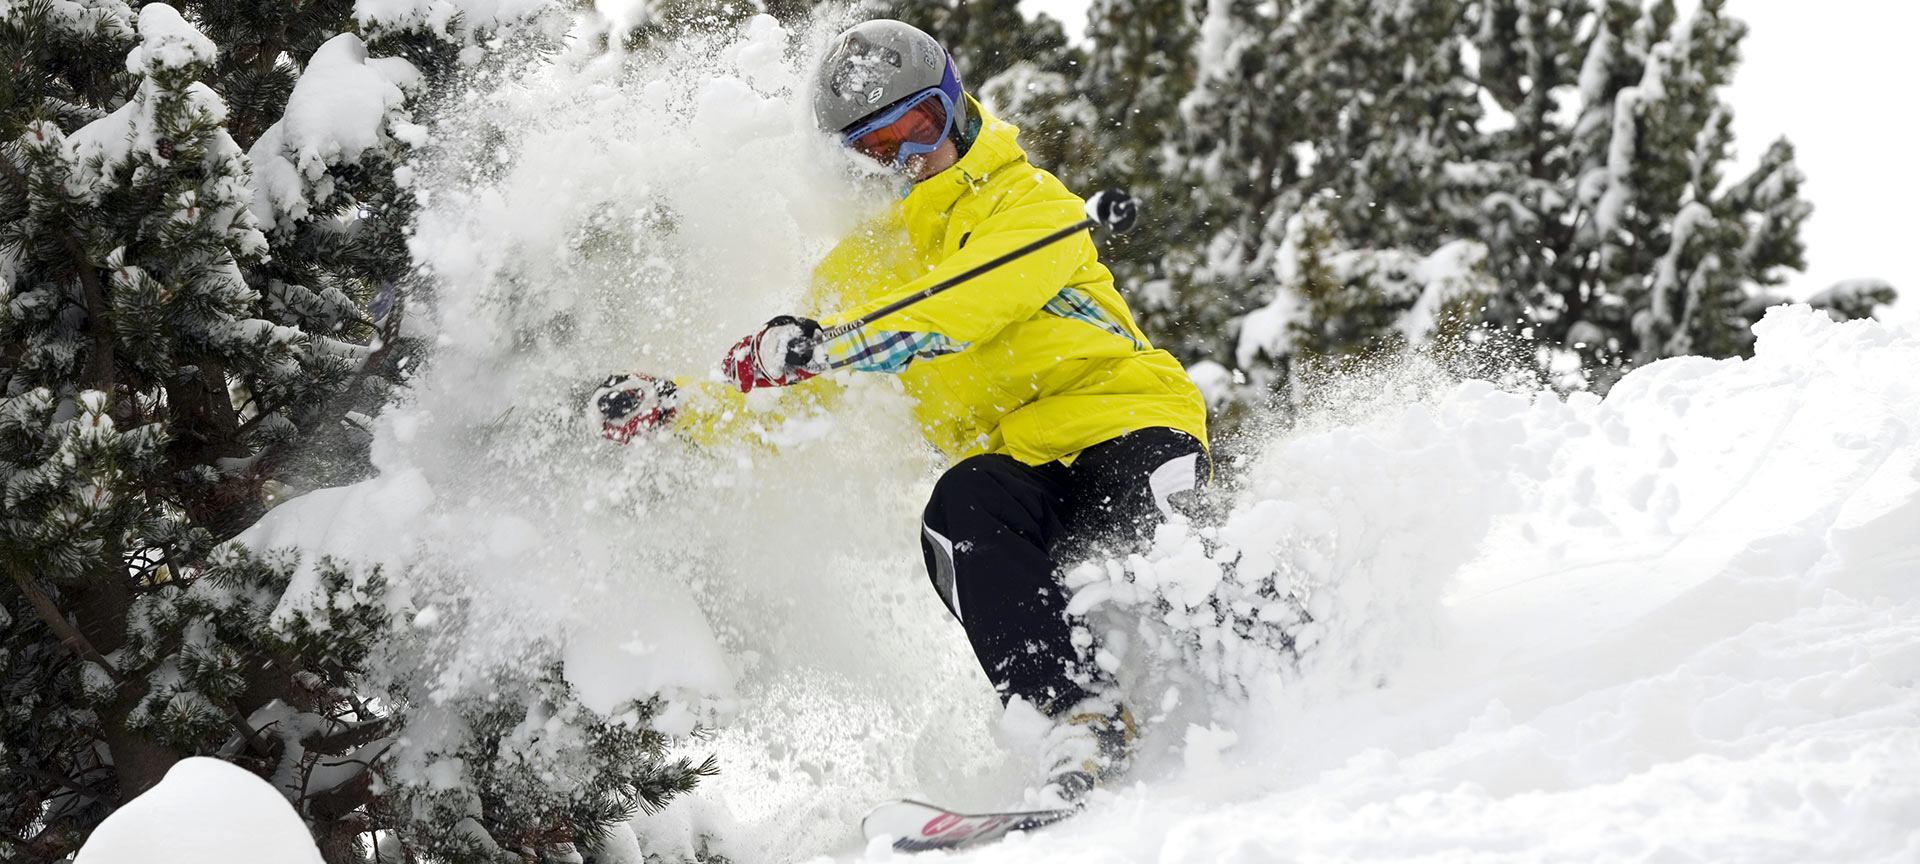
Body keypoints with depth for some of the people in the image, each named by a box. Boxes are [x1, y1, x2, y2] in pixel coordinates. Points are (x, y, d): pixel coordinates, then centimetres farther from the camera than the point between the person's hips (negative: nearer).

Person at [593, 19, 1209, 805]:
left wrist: (826, 347, -34)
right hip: (1010, 463, 4)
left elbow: (968, 304, -21)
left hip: (1130, 424, -4)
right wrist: (671, 408, 4)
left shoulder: (1029, 204, 1)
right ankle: (1084, 716, -40)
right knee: (959, 512, -33)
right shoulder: (858, 267, 18)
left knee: (1125, 561, -37)